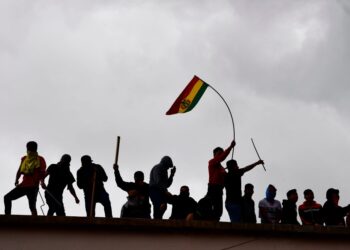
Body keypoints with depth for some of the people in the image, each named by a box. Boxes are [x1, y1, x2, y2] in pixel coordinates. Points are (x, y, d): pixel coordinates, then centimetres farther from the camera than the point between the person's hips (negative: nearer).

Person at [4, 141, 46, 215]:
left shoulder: (40, 159, 0)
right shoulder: (24, 159, 14)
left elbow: (42, 172, -7)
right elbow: (20, 170, 19)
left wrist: (41, 182, -21)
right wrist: (17, 180, 7)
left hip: (33, 187, -6)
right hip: (23, 185, 6)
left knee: (32, 206, -10)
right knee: (7, 197, 2)